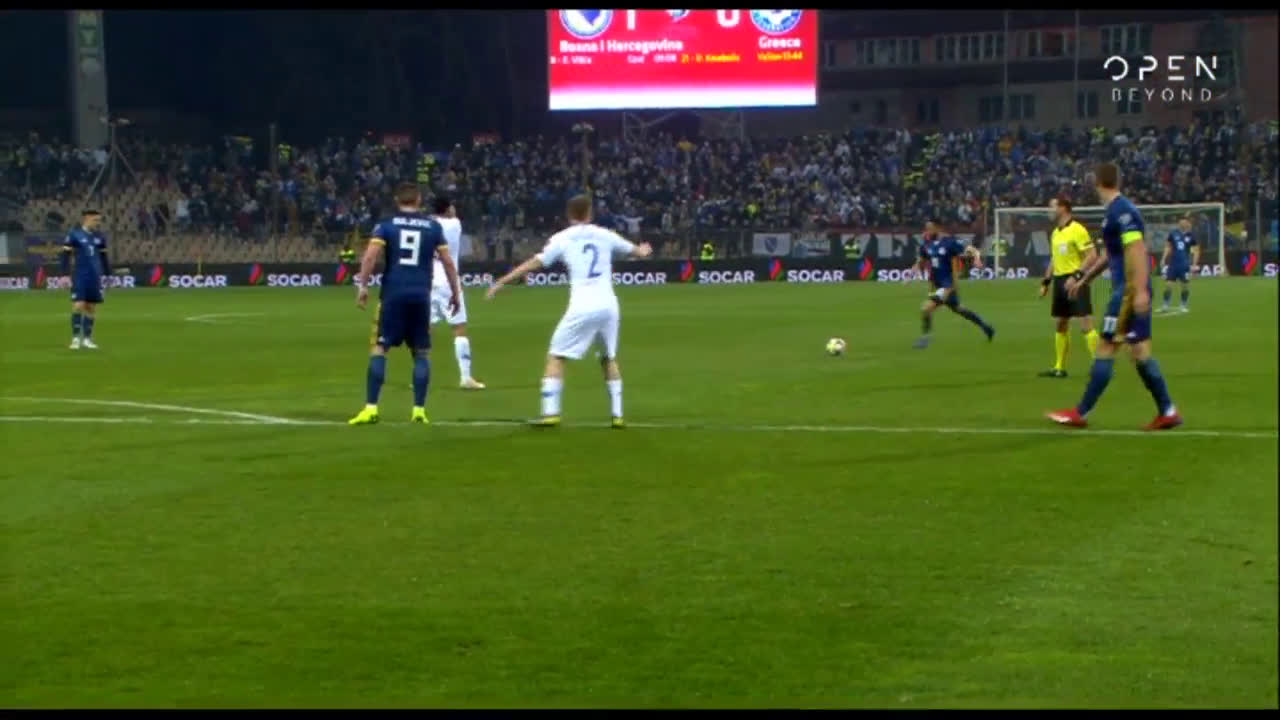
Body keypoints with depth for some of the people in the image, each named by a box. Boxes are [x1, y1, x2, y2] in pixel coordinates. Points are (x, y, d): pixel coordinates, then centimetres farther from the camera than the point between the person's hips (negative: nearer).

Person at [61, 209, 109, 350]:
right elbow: (66, 255, -3)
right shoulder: (74, 235, -4)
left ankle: (87, 338, 13)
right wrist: (65, 275, -9)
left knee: (91, 307, 6)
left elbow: (104, 257, 19)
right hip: (79, 277, -5)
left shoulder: (100, 237, 10)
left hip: (95, 278, 5)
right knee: (78, 306, -11)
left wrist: (108, 275, 17)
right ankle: (76, 338, -2)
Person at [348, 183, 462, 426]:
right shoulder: (433, 226, 8)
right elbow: (447, 261, 7)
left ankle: (371, 408, -8)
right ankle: (419, 410, 6)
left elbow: (370, 255, -9)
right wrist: (455, 292, 14)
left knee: (379, 348, 0)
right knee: (420, 353, 10)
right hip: (421, 294, 2)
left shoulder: (386, 224, 4)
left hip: (393, 293, -1)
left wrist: (362, 285, -9)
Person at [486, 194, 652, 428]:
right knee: (610, 358, 21)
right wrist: (642, 251, 54)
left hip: (582, 307, -4)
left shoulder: (562, 239, 4)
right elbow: (632, 250, 29)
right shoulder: (604, 235, 13)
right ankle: (617, 415, 17)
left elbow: (534, 263, 0)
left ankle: (551, 412, -9)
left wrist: (501, 282, 4)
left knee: (555, 356, 4)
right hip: (608, 305, 4)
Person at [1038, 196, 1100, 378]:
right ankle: (1059, 368, 19)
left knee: (1086, 324, -12)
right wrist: (1046, 281, 19)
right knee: (1060, 326, 12)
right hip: (1060, 281, 9)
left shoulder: (1077, 230, -11)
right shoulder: (1055, 233, 15)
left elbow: (1092, 255, -15)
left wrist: (1077, 275, -23)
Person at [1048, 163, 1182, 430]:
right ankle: (1167, 411, 9)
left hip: (1129, 290, -9)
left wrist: (1140, 291, -29)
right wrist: (1083, 281, 35)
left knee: (1106, 348, -4)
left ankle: (1081, 413, 1)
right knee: (1140, 351, 9)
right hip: (1126, 290, 9)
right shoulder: (1116, 211, 16)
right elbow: (1109, 255, 28)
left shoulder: (1122, 211, -14)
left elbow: (1137, 250, -23)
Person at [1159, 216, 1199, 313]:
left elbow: (1196, 250, 4)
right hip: (1173, 264, 1)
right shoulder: (1173, 234, 0)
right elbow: (1168, 247, 10)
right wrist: (1164, 259, 0)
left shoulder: (1191, 236, -2)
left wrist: (1194, 264, -4)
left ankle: (1184, 305, 16)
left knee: (1185, 285, 2)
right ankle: (1165, 305, 5)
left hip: (1185, 265, -1)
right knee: (1168, 284, -4)